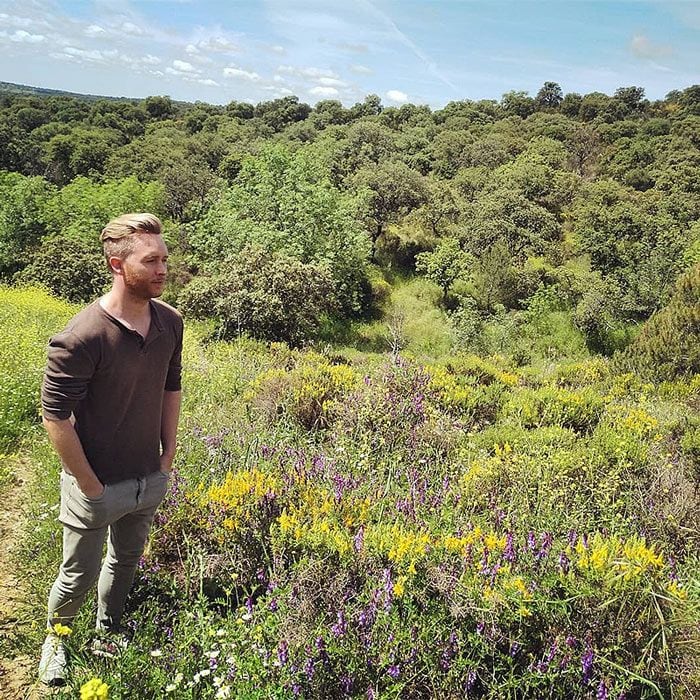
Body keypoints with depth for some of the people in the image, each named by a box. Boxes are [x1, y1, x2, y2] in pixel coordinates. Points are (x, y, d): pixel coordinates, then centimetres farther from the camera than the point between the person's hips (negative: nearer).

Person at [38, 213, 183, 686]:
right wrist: (91, 487, -14)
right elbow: (55, 417, -20)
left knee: (126, 562, 24)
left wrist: (168, 457, 7)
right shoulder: (82, 338, -26)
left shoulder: (170, 322, -7)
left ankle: (108, 636, 49)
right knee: (80, 576, 15)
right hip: (98, 486, -5)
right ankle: (57, 636, 47)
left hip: (151, 480, 5)